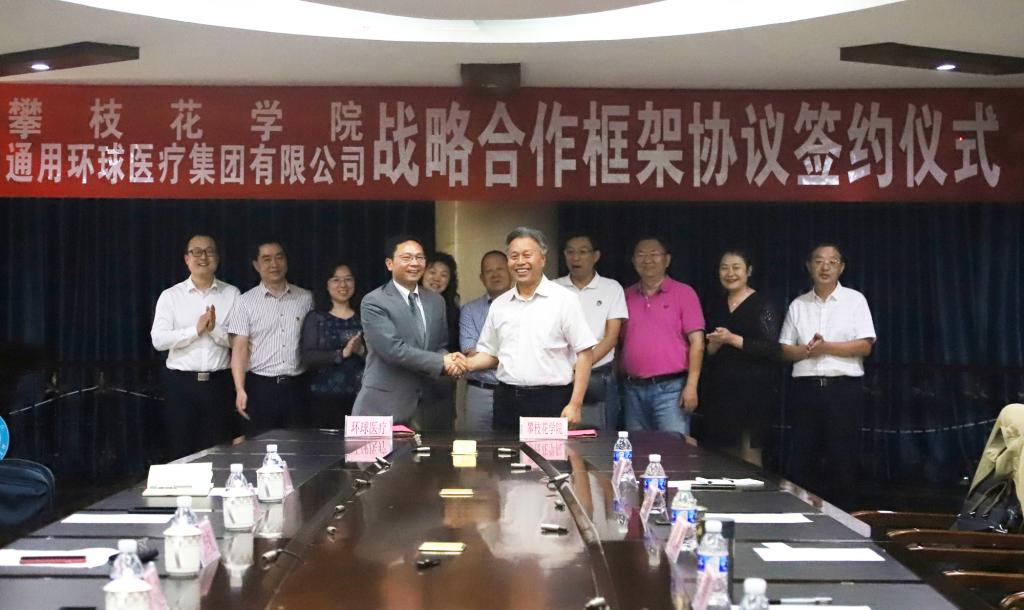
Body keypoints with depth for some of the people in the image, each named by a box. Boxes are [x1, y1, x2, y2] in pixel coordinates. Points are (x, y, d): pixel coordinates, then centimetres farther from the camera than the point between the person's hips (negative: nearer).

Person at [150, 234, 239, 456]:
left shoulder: (232, 294, 4)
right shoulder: (170, 296, 3)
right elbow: (158, 340, -7)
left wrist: (215, 329, -17)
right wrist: (196, 329, -14)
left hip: (219, 383, 0)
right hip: (180, 382, 0)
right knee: (181, 454, 7)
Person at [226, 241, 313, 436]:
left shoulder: (305, 299, 7)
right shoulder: (246, 301, 0)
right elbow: (239, 349, -4)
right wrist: (240, 390, -14)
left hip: (296, 386, 2)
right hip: (260, 386, -2)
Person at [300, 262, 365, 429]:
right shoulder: (315, 317, 5)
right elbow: (308, 358, -6)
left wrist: (362, 351, -13)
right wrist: (342, 354, -16)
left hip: (359, 396, 1)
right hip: (325, 397, -1)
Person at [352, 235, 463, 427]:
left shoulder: (436, 301, 13)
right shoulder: (373, 302, -7)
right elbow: (393, 349, -17)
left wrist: (448, 360, -8)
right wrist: (441, 362, -16)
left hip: (425, 408, 5)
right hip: (383, 407, -5)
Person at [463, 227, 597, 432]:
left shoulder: (564, 299, -2)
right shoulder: (499, 305, 12)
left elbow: (585, 354, -5)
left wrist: (575, 404, -11)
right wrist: (466, 364, -2)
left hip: (551, 400, -4)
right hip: (507, 402, 4)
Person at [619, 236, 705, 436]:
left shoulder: (683, 293, 1)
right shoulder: (626, 296, 12)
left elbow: (697, 341, -4)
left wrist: (691, 385, -11)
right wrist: (617, 381, 6)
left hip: (670, 387, -4)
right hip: (633, 389, 4)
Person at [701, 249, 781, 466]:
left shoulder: (762, 305, -3)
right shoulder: (715, 305, 15)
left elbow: (773, 349, -12)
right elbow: (705, 350, 19)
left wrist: (732, 339, -16)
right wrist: (714, 345, -4)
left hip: (752, 392, -5)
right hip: (719, 391, 5)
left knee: (749, 456, -6)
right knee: (723, 455, 4)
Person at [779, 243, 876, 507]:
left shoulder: (855, 300, 4)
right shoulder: (798, 305, 11)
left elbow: (865, 346, -5)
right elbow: (785, 350, 9)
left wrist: (826, 347, -14)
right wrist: (806, 350, -11)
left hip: (844, 388, -2)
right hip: (806, 387, 3)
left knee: (841, 458, 0)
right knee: (801, 458, 3)